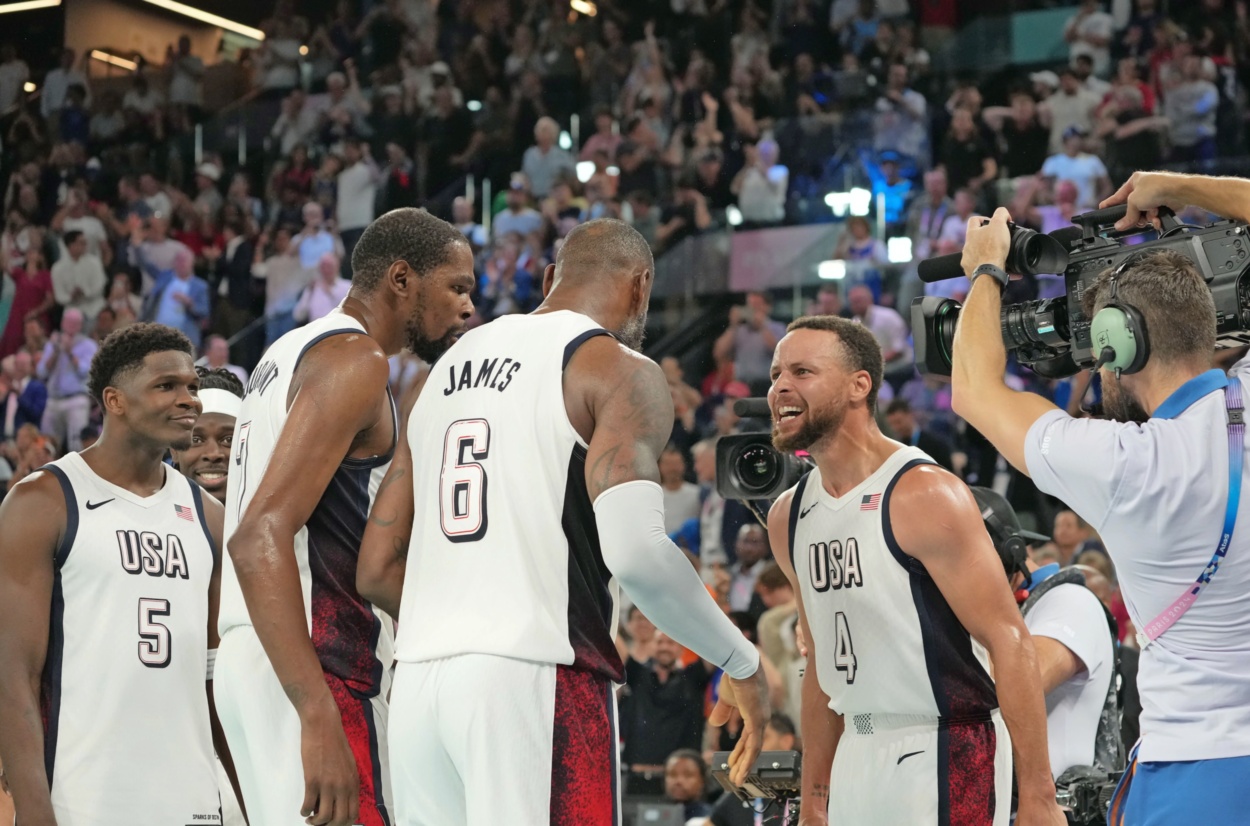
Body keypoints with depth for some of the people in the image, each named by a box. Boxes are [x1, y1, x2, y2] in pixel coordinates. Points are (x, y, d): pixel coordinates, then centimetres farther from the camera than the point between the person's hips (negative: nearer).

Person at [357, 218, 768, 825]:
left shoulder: (446, 370, 20)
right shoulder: (621, 370, -1)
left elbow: (376, 571, 18)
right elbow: (636, 551, -17)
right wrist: (741, 663, -4)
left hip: (418, 682, 7)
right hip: (536, 680, -7)